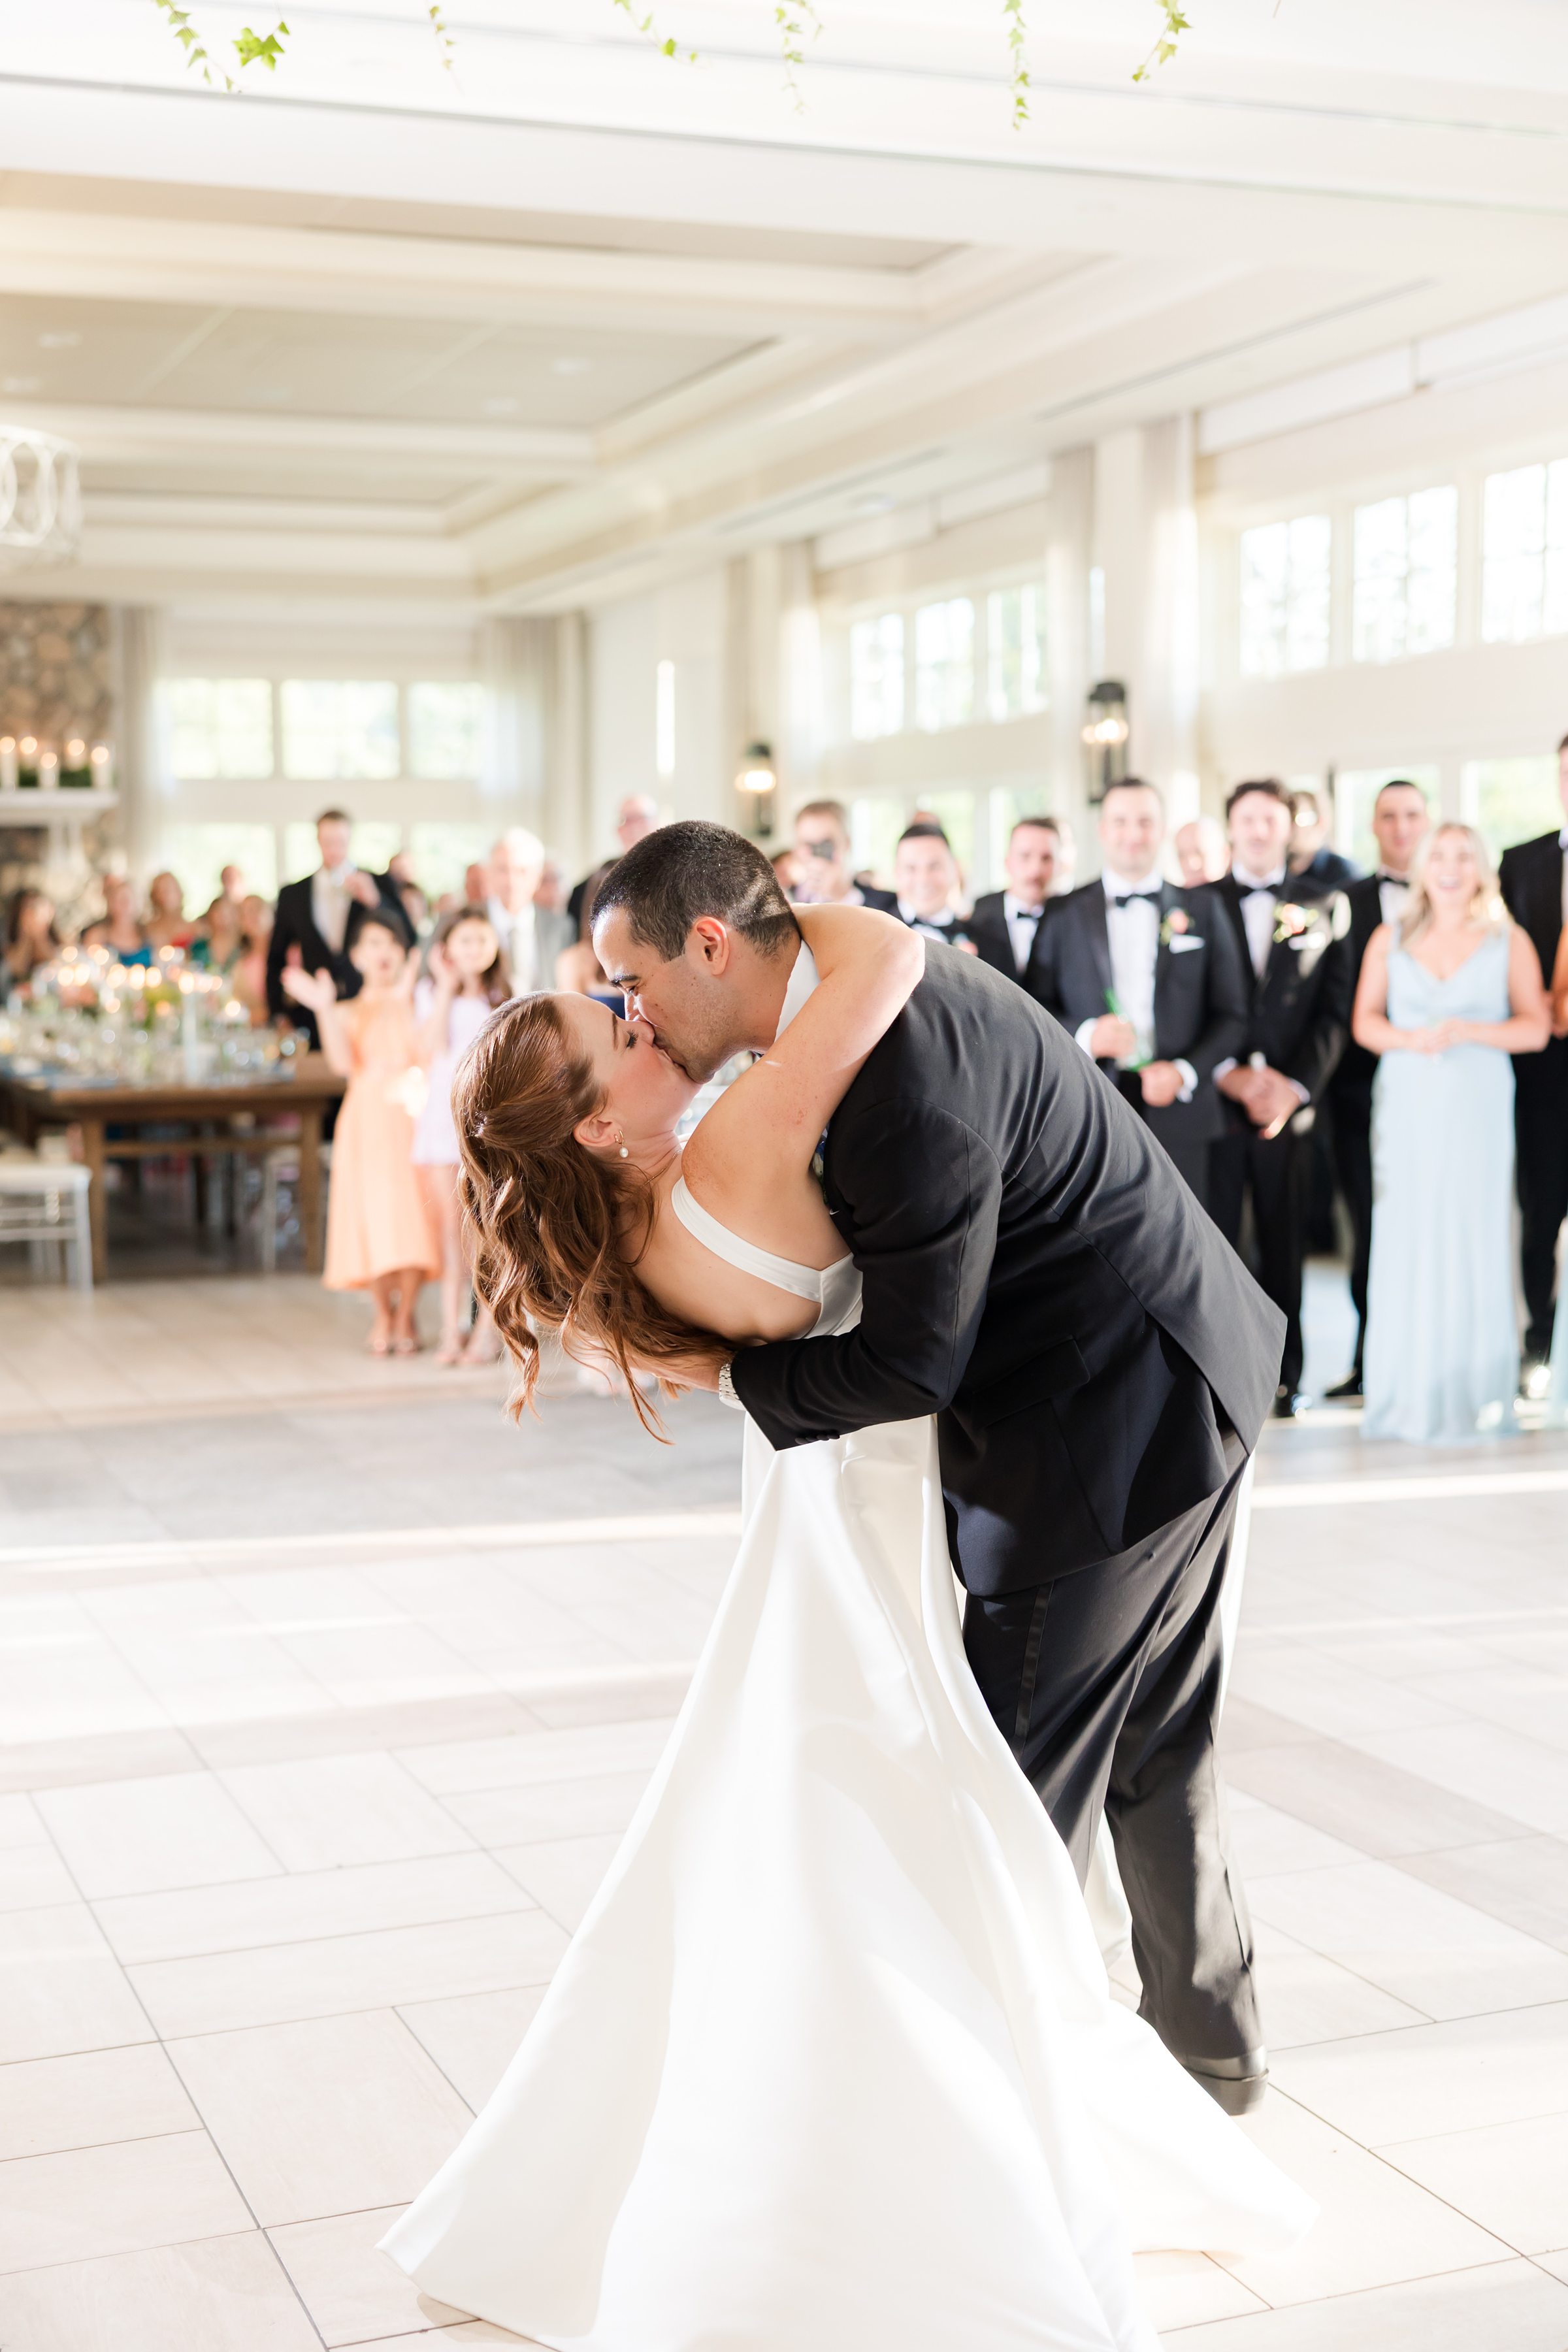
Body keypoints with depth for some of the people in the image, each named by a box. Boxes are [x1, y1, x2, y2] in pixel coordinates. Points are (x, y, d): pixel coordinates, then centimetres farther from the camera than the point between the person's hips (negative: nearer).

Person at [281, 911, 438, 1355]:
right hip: (367, 1121, 1)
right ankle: (383, 1314, 17)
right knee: (373, 1214, -1)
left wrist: (406, 999, -15)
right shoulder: (348, 1013, 13)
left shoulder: (415, 1003, 8)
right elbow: (343, 1062, -6)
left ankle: (405, 1317, 5)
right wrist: (324, 1009, -12)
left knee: (412, 1214, -7)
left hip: (411, 1117, -1)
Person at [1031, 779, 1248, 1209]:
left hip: (1180, 1118, 0)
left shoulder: (1202, 909, 10)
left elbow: (1232, 1014, 8)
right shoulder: (1065, 914, 10)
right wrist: (1083, 1035, -11)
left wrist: (1186, 1072, -7)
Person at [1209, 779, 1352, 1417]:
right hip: (1212, 1097, -1)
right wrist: (1230, 1074, -11)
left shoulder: (1323, 906, 11)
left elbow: (1334, 1011, 5)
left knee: (1284, 1247, 4)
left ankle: (1283, 1378, 11)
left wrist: (1295, 1085, -8)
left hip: (1290, 1101, 1)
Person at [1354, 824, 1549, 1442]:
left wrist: (1468, 1031, -14)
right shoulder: (1390, 939, 10)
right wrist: (1410, 1039, -15)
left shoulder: (1507, 942, 6)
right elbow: (1365, 1021, 5)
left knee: (1474, 1238, -3)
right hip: (1405, 1106, 1)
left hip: (1478, 1107, -1)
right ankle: (1405, 1393, 3)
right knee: (1404, 1237, -3)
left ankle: (1476, 1390, 5)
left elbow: (1536, 1027, 0)